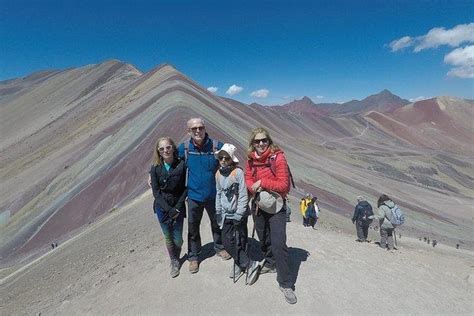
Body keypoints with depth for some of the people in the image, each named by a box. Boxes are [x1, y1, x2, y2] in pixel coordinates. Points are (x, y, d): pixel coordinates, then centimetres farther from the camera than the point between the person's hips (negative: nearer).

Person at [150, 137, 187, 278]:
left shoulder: (182, 165, -13)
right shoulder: (155, 168, -8)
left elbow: (186, 188, -7)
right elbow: (156, 192, -7)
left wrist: (177, 207, -13)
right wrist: (169, 209, -15)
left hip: (178, 207, -1)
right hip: (162, 208, 1)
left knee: (177, 238, 6)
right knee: (168, 238, 13)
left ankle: (176, 258, 38)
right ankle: (174, 262, 38)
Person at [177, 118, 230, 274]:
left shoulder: (217, 146, -15)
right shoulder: (184, 148, -10)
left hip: (213, 195, 0)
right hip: (194, 196, 0)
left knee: (217, 223, 20)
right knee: (193, 228, 13)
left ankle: (219, 248, 46)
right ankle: (193, 257, 36)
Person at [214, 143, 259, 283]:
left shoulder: (238, 172, -15)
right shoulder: (218, 173, 3)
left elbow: (243, 196, -15)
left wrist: (238, 216, -14)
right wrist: (218, 212, 11)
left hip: (239, 214, -6)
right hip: (226, 215, 6)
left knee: (239, 242, 1)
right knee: (227, 242, 6)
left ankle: (240, 264, 26)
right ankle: (249, 264, 21)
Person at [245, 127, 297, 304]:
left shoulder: (278, 157, -18)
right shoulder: (251, 159, -2)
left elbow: (284, 184, -21)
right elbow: (248, 179, 4)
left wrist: (262, 182, -20)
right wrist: (255, 188, -17)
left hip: (276, 207, -5)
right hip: (259, 204, 5)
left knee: (279, 244, -7)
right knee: (263, 238, 22)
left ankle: (285, 283, 10)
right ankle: (270, 263, 48)